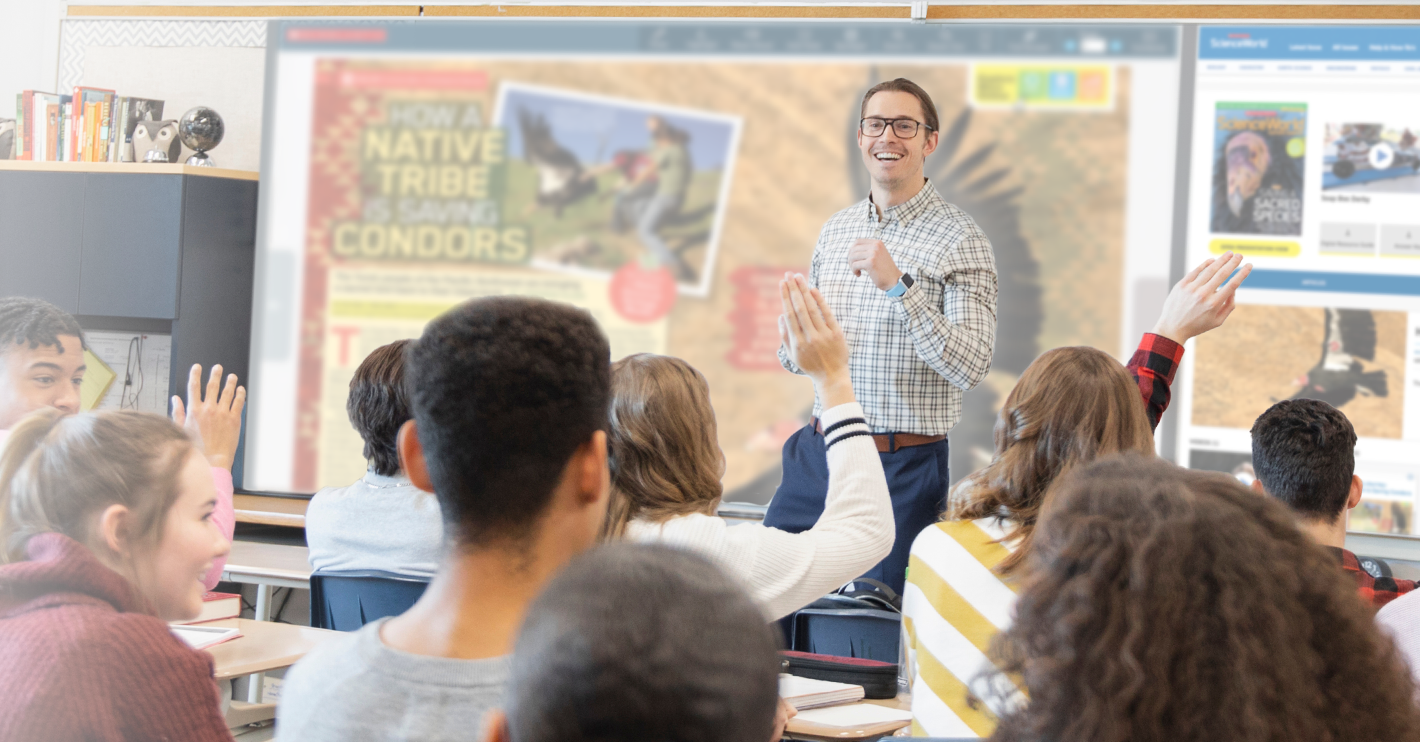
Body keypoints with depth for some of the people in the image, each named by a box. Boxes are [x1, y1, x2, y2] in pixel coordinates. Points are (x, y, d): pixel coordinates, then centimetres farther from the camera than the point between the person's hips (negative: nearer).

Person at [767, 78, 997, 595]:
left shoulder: (960, 238, -7)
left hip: (903, 469, -5)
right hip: (818, 453, 5)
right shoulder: (835, 230, 11)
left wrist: (898, 285, -25)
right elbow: (793, 358, 18)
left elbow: (971, 366, -18)